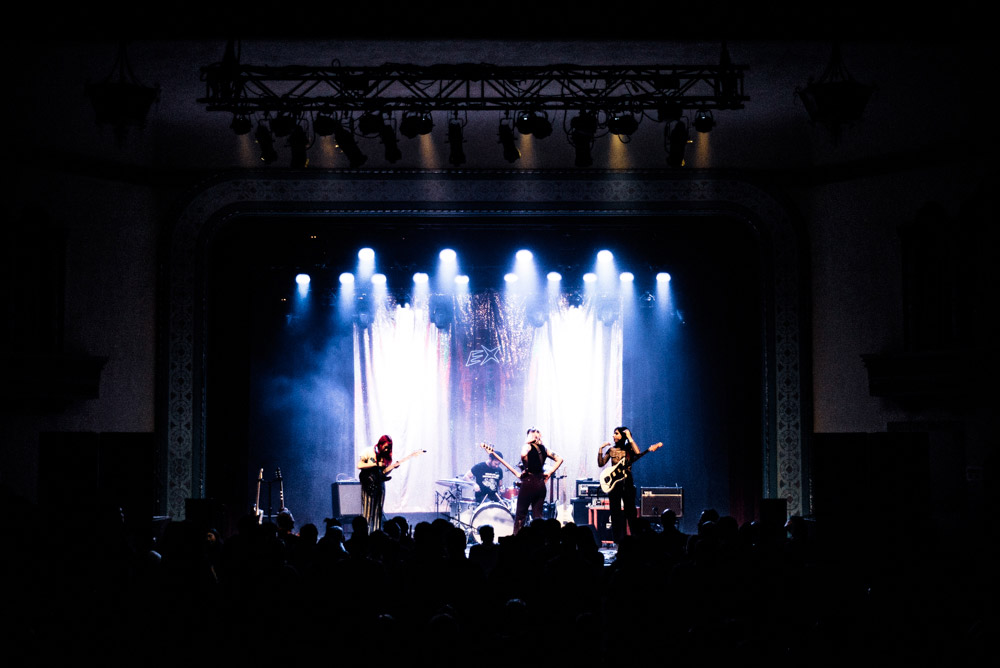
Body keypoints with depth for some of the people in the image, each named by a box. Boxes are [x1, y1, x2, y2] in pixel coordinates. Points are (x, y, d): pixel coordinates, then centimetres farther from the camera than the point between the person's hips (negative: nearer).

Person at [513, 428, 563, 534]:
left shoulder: (528, 446, -6)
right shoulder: (543, 448, 12)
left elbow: (523, 454, -29)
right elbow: (559, 459, 18)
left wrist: (525, 468, -14)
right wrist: (550, 472, 14)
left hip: (529, 482, -6)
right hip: (541, 483, 6)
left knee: (520, 515, -1)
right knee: (537, 515, 9)